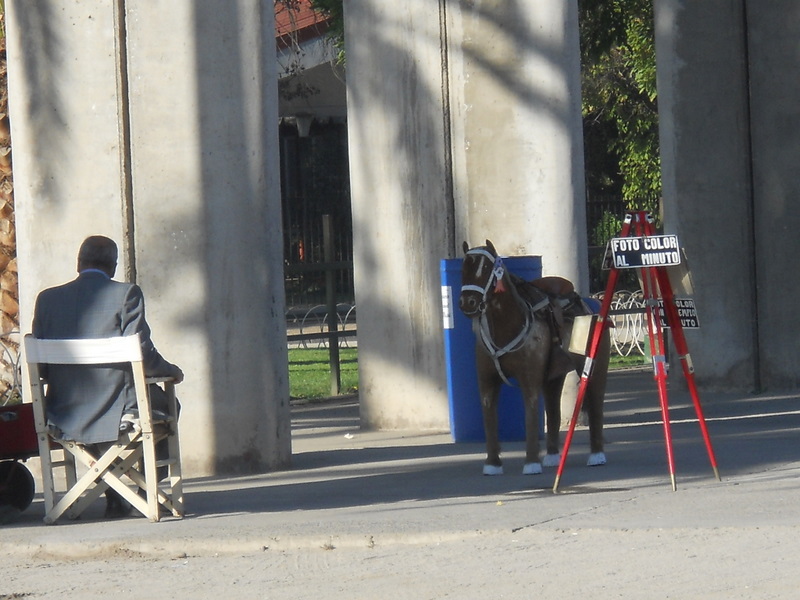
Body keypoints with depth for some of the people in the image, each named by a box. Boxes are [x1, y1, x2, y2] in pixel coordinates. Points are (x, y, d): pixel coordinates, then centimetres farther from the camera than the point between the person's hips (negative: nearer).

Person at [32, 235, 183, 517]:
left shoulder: (47, 299, 3)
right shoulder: (127, 294, -8)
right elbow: (143, 357, -11)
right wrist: (172, 371, 9)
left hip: (64, 418, 4)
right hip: (116, 415, -4)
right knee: (164, 399, 26)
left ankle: (114, 498, 34)